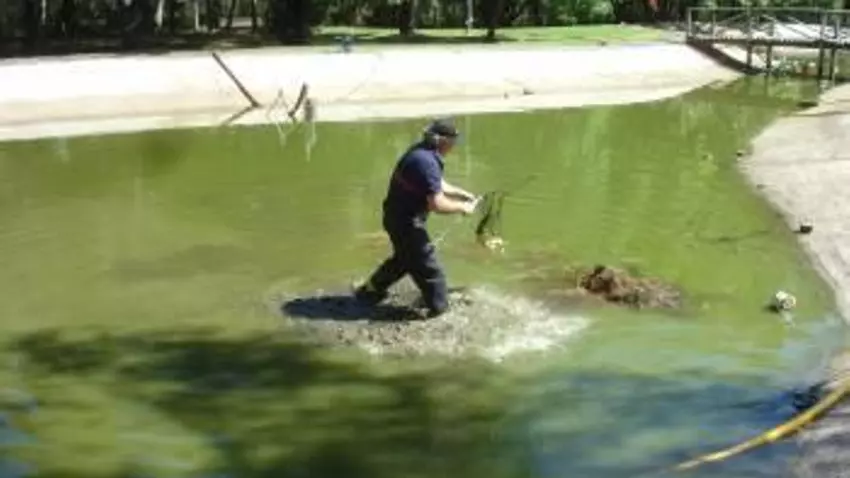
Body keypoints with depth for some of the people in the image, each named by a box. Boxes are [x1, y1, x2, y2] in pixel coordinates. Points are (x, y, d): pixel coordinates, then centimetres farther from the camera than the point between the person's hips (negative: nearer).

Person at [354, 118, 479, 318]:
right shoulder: (426, 162, -28)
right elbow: (437, 204, -29)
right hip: (406, 221, -10)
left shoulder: (421, 152, 4)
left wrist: (461, 193, 12)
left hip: (398, 216, 10)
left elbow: (436, 185, 20)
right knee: (429, 269, 3)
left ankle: (370, 291, 43)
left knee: (404, 258, 30)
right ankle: (440, 309, 15)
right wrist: (461, 207, -14)